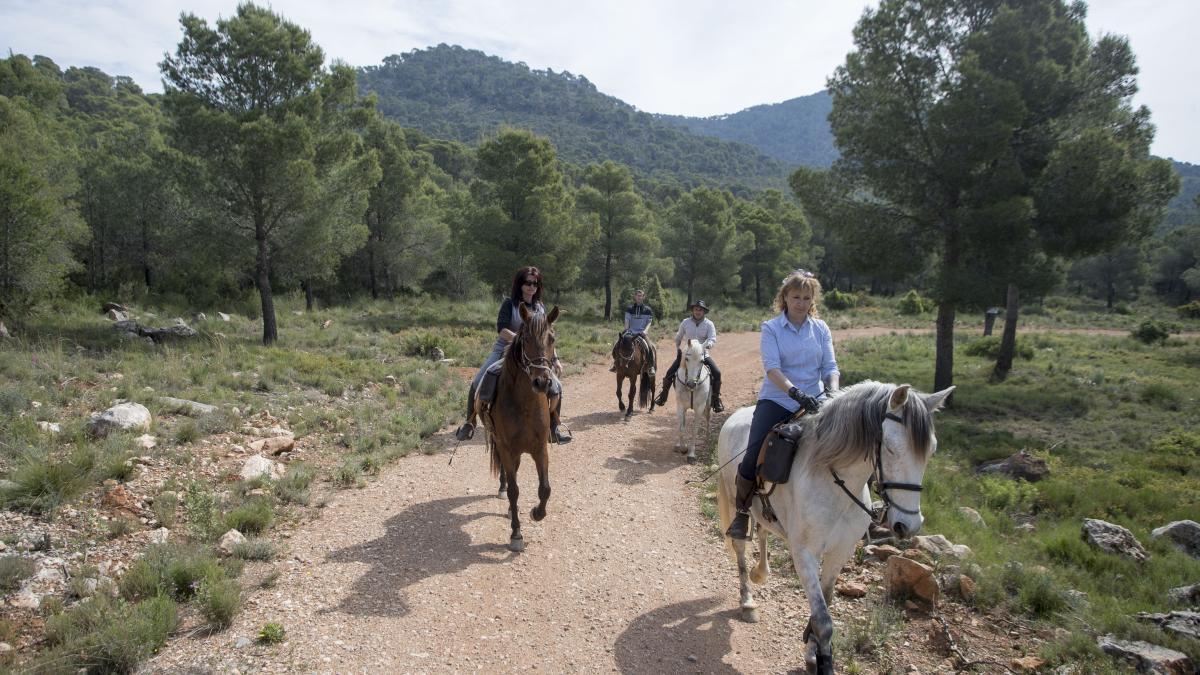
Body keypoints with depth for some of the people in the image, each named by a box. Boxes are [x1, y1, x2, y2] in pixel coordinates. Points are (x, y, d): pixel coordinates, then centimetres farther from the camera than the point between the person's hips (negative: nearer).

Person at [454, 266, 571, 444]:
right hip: (504, 351, -3)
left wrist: (555, 359, 10)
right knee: (477, 384, -20)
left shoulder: (541, 308, 7)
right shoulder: (510, 303, -6)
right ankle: (469, 424, 1)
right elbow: (501, 329, -19)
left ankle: (553, 431, 9)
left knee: (556, 388, -6)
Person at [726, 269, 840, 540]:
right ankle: (742, 513, 6)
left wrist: (833, 391, -17)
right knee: (754, 456, -18)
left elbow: (830, 366, 6)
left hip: (814, 402, 3)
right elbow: (772, 367, -12)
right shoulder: (771, 328, 1)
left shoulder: (821, 329, 11)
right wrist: (794, 392, -29)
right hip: (776, 400, -3)